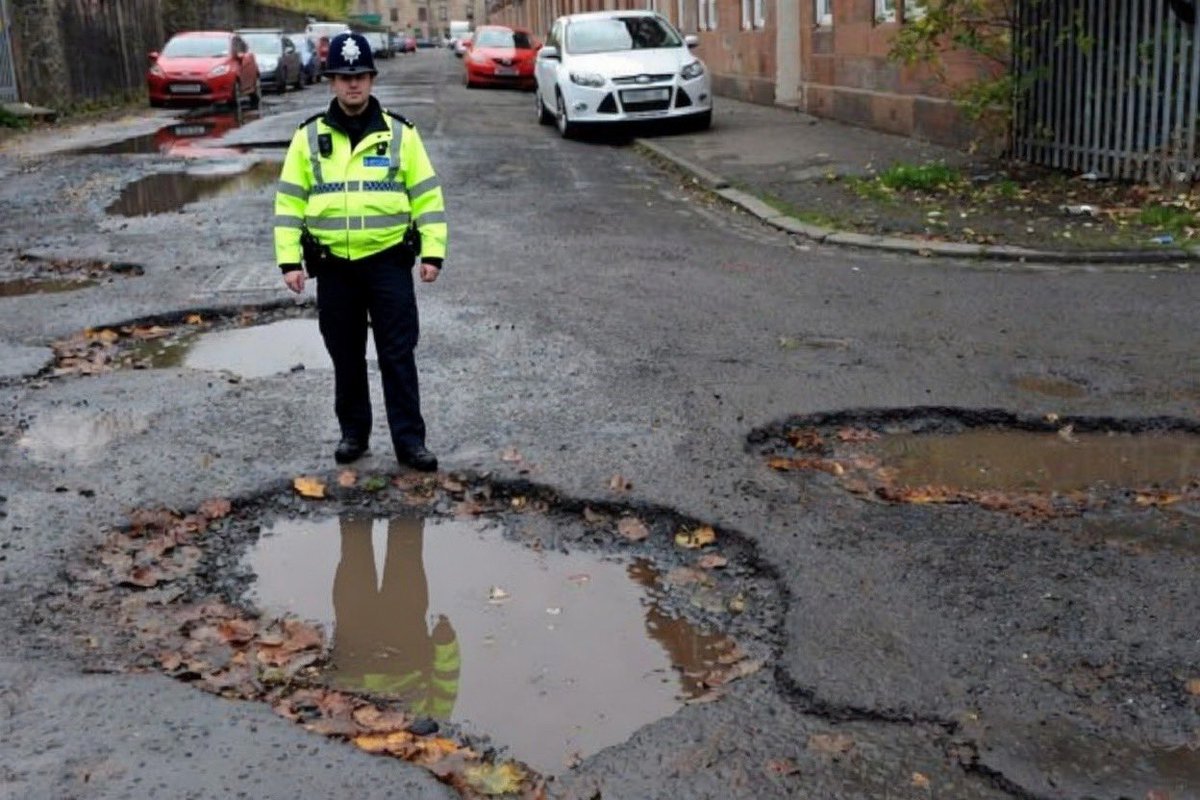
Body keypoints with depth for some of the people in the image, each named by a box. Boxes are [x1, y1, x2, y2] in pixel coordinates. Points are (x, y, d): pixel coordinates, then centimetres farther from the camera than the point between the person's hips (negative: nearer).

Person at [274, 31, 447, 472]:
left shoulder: (399, 132, 0)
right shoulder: (310, 136, 2)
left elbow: (427, 195, 1)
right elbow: (289, 201, 4)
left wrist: (433, 252, -5)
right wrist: (289, 260, -3)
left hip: (388, 262, -1)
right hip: (333, 265, 2)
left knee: (398, 354, 1)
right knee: (346, 356, 12)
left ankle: (409, 439, 8)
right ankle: (353, 432, 26)